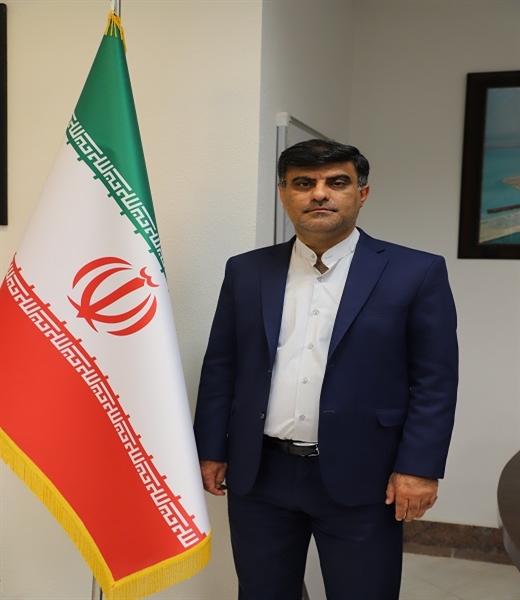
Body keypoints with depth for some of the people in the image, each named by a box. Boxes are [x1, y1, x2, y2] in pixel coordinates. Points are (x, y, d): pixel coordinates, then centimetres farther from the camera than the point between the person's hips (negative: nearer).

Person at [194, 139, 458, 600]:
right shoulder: (246, 271, 5)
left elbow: (434, 381, -5)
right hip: (258, 475, 3)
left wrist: (418, 467, -10)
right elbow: (220, 367, 8)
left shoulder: (417, 272, -3)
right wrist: (212, 451, 6)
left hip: (359, 478, -2)